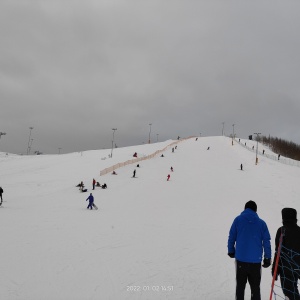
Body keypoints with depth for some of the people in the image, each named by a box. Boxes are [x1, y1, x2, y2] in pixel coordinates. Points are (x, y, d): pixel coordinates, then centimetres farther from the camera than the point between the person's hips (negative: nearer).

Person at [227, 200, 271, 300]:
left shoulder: (238, 220, -1)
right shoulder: (261, 223, 3)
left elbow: (231, 237, 1)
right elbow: (266, 242, 1)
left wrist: (231, 251, 14)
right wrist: (267, 258, 7)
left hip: (241, 259, -1)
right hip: (256, 260, 1)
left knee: (240, 286, 13)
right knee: (255, 287, 14)